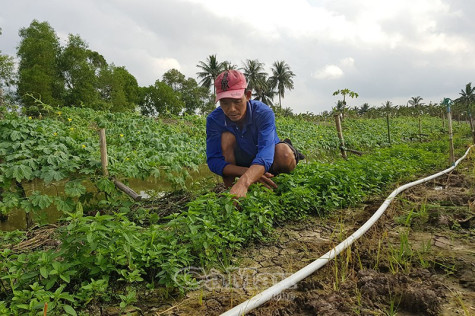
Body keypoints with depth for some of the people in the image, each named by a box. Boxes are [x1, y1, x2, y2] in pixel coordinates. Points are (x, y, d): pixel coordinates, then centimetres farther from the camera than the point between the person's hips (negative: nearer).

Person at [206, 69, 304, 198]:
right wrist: (246, 172, -43)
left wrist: (243, 182, -66)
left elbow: (265, 154, -45)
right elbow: (213, 160, -25)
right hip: (240, 166, 2)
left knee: (284, 154, -37)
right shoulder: (214, 120, -21)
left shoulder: (263, 113, -29)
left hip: (267, 164, -1)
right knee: (227, 137, -30)